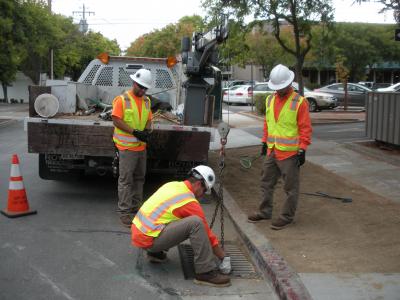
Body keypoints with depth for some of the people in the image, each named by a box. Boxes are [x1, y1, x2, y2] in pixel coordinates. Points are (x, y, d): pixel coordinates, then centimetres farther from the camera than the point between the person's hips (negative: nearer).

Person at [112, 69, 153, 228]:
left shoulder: (146, 101, 12)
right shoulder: (122, 99, -9)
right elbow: (117, 120, -14)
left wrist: (146, 131, -5)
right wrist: (135, 132, -20)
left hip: (141, 146, 7)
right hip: (127, 147, -7)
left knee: (139, 178, 15)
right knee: (125, 180, -4)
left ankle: (136, 207, 27)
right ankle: (124, 212, 2)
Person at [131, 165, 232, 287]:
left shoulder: (172, 185, 12)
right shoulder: (190, 202, -12)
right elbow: (207, 233, -5)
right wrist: (223, 258, 8)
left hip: (137, 233, 9)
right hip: (148, 240, -9)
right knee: (195, 222, -21)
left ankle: (155, 252, 24)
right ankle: (205, 272, -14)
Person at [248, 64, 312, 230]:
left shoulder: (299, 102, -11)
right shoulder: (270, 100, 8)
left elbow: (305, 128, -11)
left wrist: (302, 150, -14)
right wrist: (265, 142, 18)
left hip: (289, 153, -6)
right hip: (271, 151, 7)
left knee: (290, 187, 4)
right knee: (266, 182, 16)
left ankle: (287, 217, 16)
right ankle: (265, 212, 30)